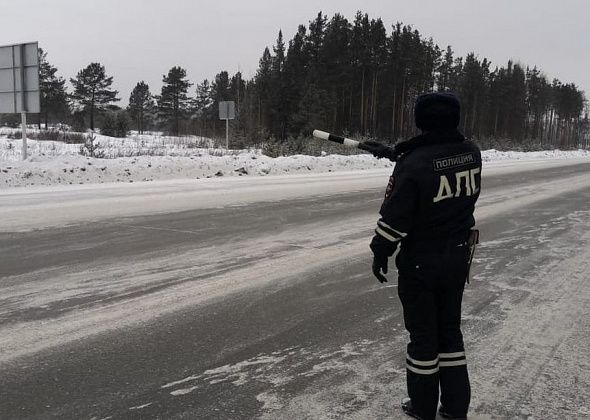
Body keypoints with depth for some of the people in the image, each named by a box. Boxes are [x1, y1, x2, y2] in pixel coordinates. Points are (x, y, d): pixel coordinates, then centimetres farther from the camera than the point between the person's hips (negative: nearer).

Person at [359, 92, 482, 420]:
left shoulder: (413, 164, -23)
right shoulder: (471, 153, -4)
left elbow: (395, 218, -18)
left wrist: (380, 253, -3)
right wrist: (396, 155, 21)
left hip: (420, 262, -5)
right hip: (458, 257, 6)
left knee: (423, 334, 10)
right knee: (450, 328, 19)